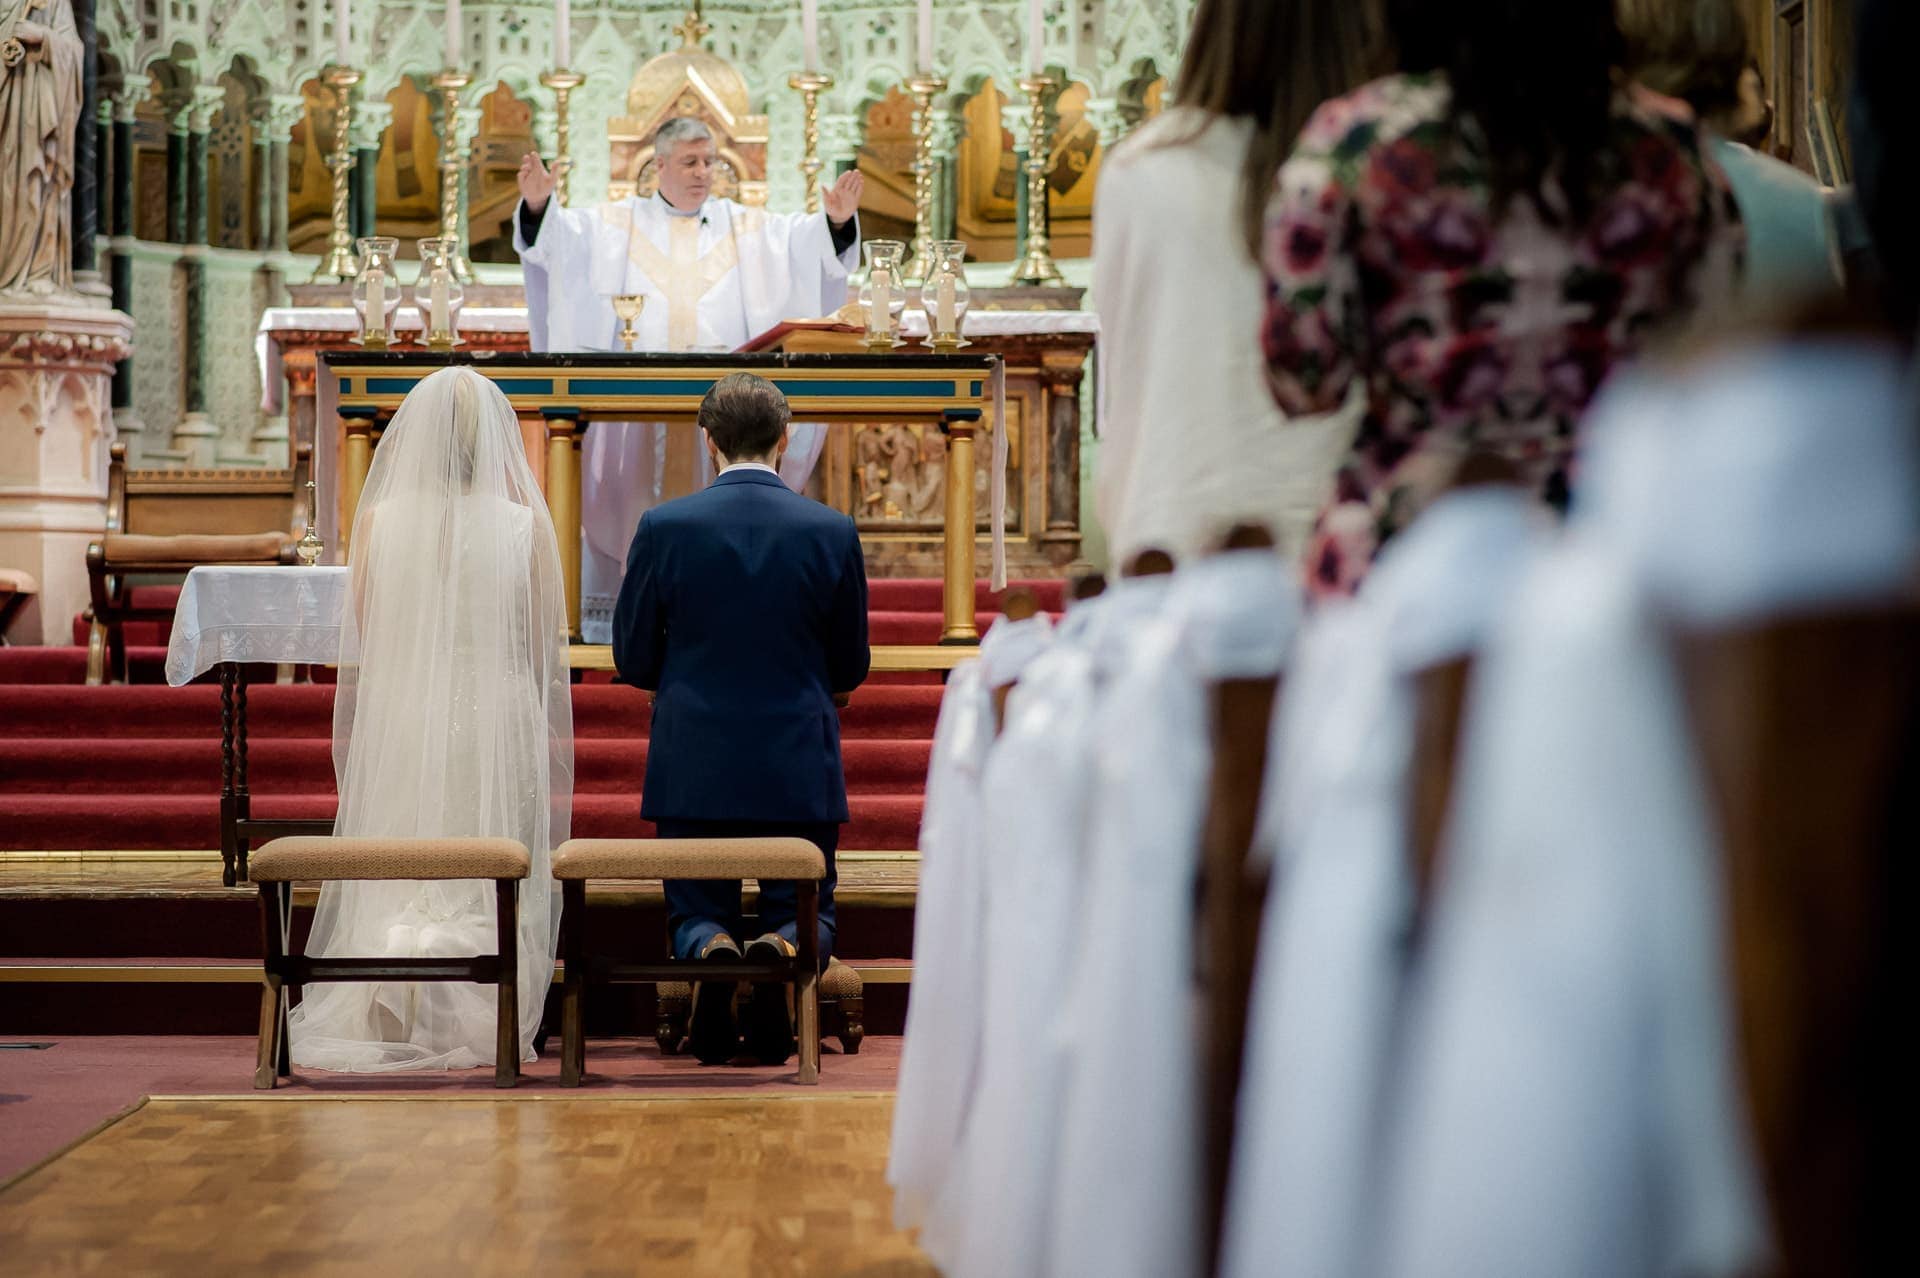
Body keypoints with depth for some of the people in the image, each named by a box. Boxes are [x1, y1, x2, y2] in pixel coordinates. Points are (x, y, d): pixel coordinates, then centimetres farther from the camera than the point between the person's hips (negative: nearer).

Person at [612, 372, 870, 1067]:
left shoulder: (664, 527, -7)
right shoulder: (833, 532, -4)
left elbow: (632, 658, 2)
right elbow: (850, 668, 5)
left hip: (694, 768, 0)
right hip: (798, 769, 0)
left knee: (696, 912, 16)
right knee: (805, 914, 15)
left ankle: (710, 953, -20)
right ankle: (781, 955, -21)